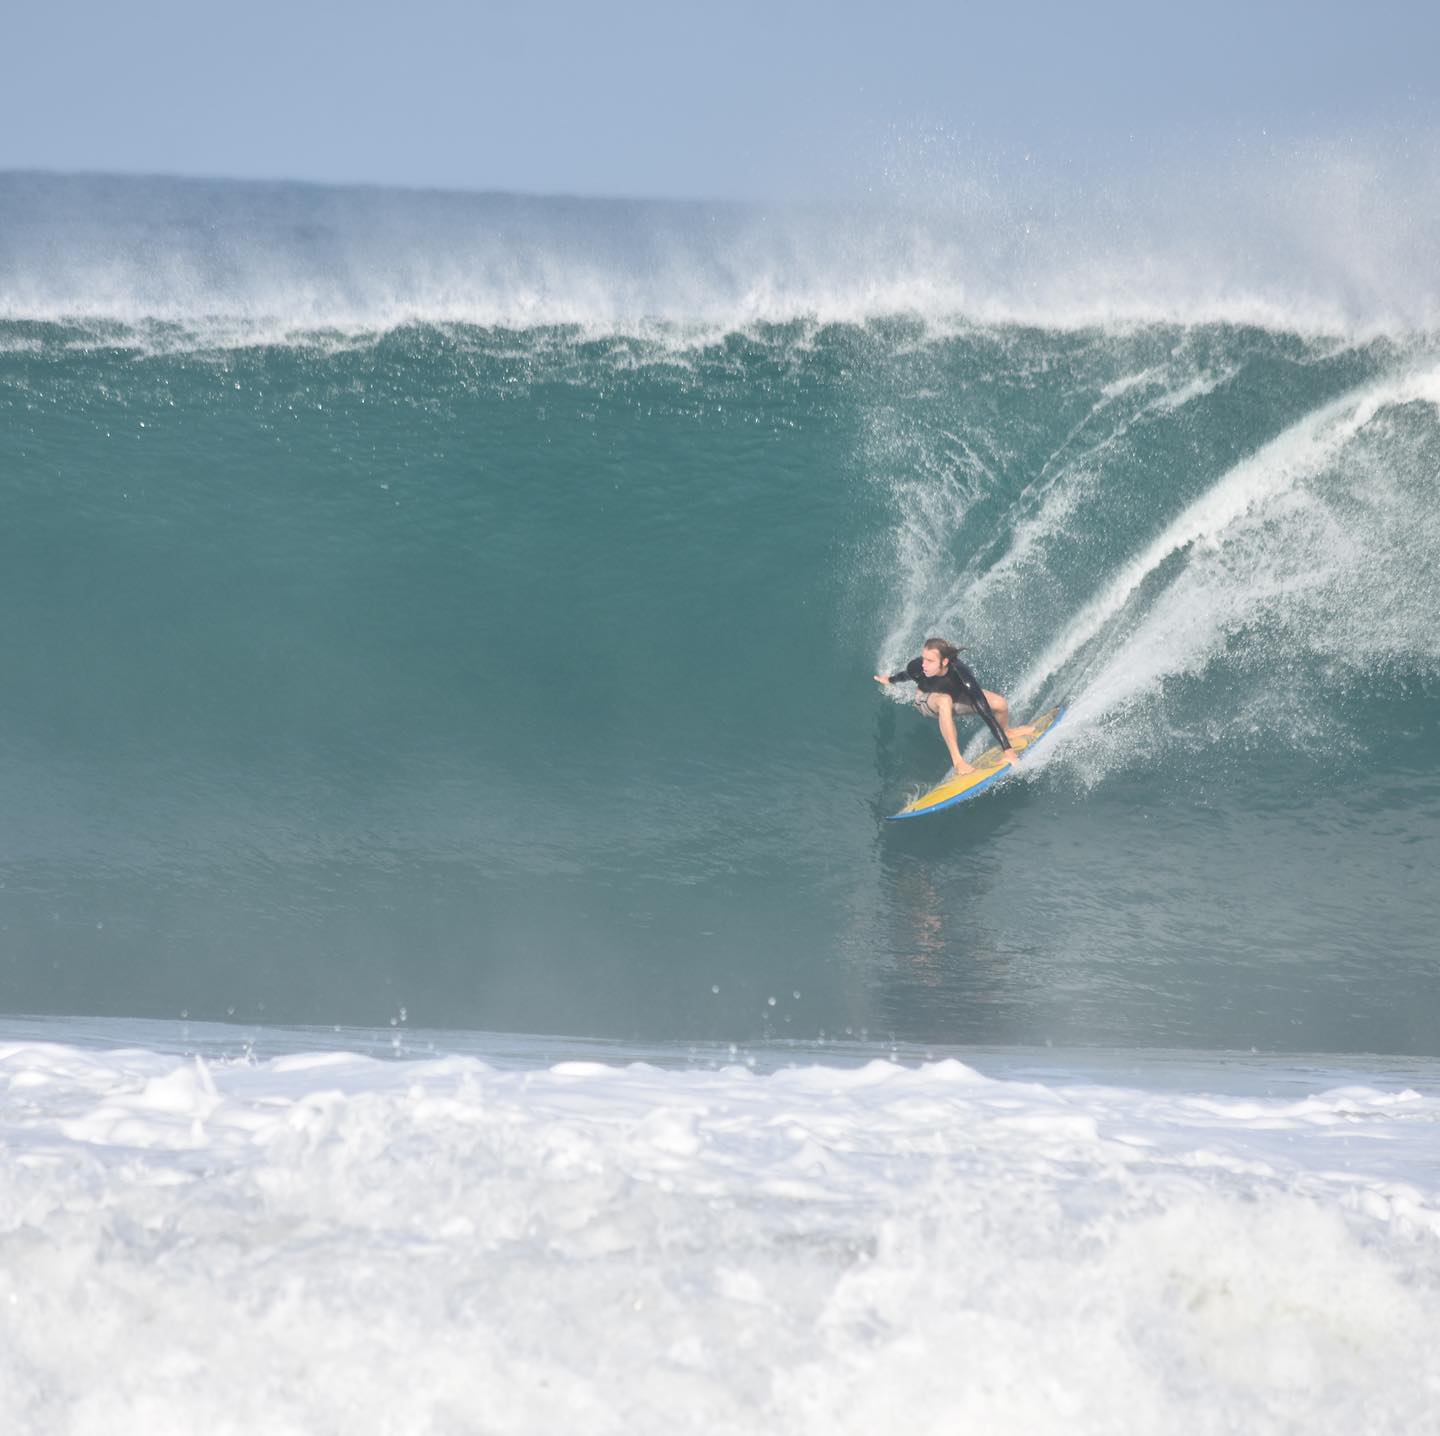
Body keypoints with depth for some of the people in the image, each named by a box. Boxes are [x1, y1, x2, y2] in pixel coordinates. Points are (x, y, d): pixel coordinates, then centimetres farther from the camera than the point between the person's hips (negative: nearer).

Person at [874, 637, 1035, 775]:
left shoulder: (961, 675, -42)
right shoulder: (916, 667, -36)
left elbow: (985, 712, -43)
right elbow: (904, 675, -9)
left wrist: (1008, 750, -44)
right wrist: (889, 679, 15)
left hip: (958, 697, 1)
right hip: (927, 700, -1)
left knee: (1000, 704, -20)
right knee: (945, 701, -38)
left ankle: (1007, 733, 18)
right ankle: (957, 761, -32)